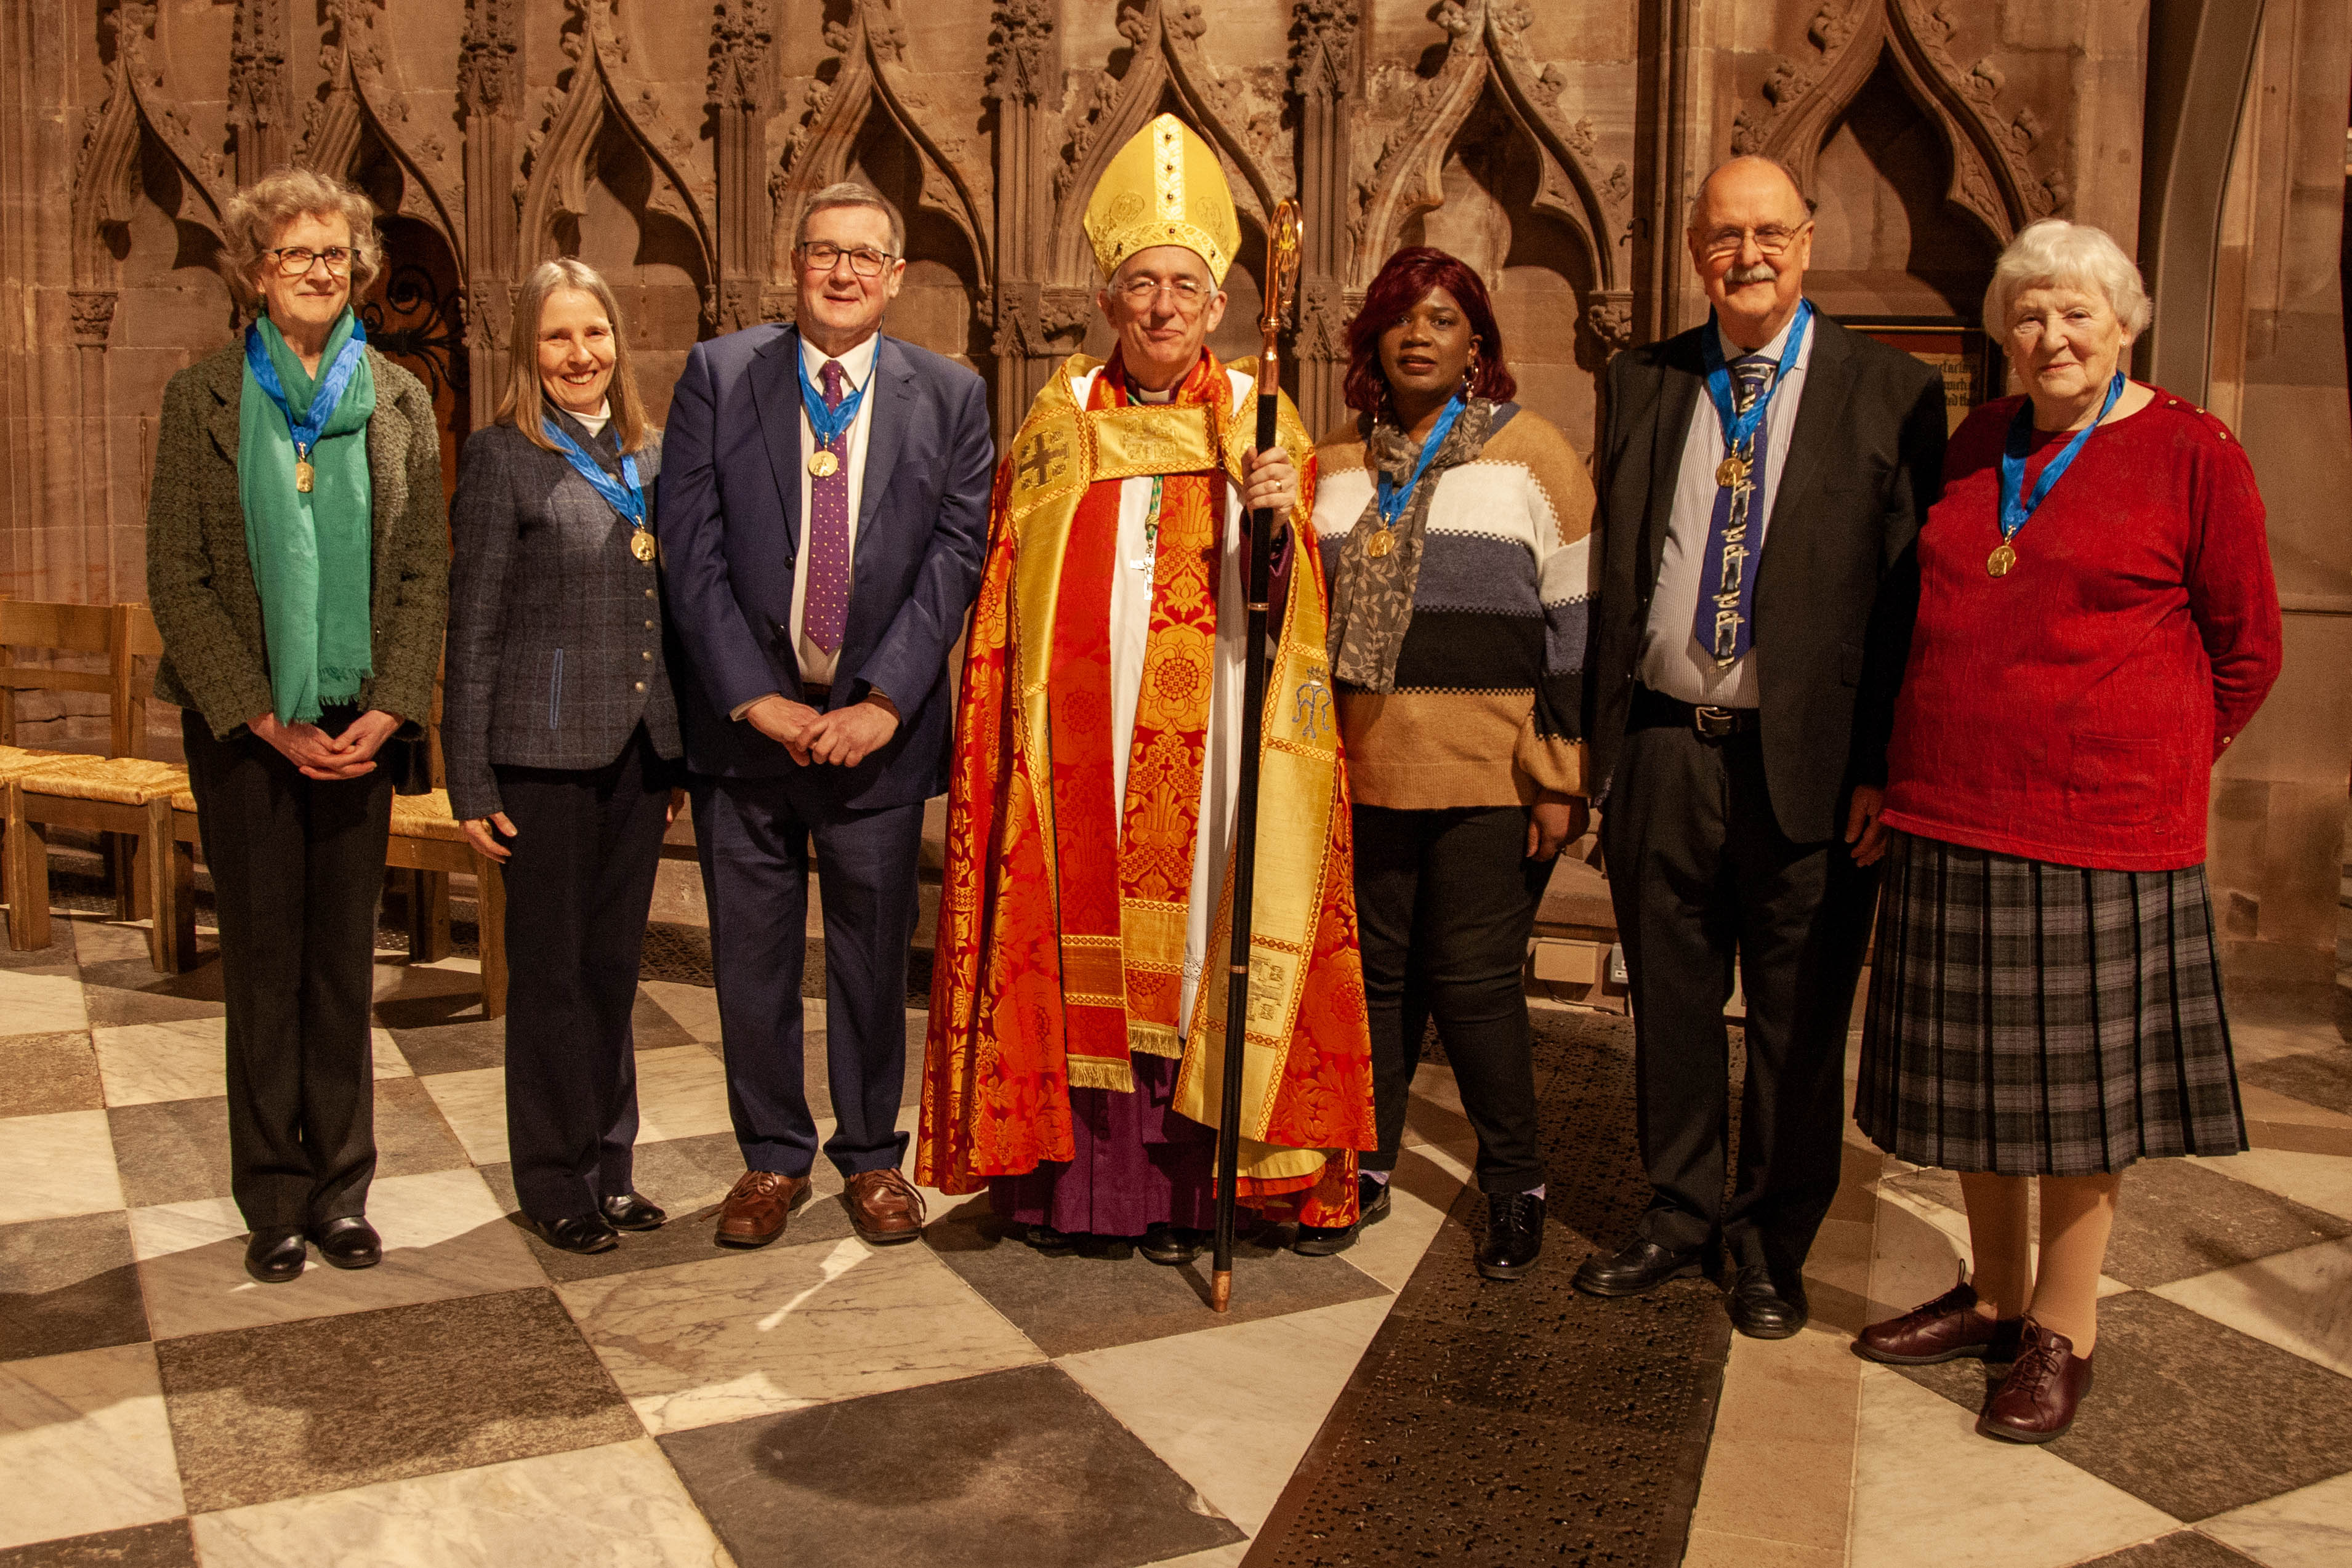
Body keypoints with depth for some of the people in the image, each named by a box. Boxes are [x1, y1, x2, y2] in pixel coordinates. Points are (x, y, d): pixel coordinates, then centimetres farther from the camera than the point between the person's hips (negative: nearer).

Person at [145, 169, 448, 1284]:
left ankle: (341, 1189, 19)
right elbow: (175, 578, -2)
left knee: (345, 962, 8)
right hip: (244, 727, -1)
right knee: (264, 964, 5)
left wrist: (389, 710, -8)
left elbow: (427, 570, 3)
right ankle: (275, 1201, 16)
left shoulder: (399, 401, 6)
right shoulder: (202, 399, 1)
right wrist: (266, 718, -10)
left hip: (362, 726, 2)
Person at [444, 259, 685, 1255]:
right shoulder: (503, 459, -5)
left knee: (615, 964, 13)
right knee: (551, 971, 5)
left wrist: (682, 754, 12)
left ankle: (608, 1162, 25)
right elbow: (472, 631, -6)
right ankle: (553, 1182, 18)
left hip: (638, 751, 5)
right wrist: (470, 783, -9)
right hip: (544, 752, -5)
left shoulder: (651, 456, 11)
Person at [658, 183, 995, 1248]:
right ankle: (773, 1158, 26)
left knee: (875, 952, 10)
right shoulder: (718, 375, 2)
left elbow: (955, 558, -3)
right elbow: (691, 553, -4)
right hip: (746, 719, 1)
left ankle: (872, 1156, 27)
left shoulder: (950, 397, 3)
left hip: (877, 729, 0)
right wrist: (756, 699, -11)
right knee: (751, 955, 9)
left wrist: (881, 703, -12)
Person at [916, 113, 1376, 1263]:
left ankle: (1180, 1195, 14)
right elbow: (1007, 604, 10)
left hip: (1204, 753, -1)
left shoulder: (1258, 424, 5)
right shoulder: (1057, 421, 8)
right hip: (1075, 750, 1)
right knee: (1072, 951, 4)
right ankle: (1060, 1183, 17)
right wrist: (1001, 750, 3)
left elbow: (1282, 611, -1)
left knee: (1195, 948, 3)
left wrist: (1276, 527, -21)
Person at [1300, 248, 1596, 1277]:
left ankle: (1514, 1187, 17)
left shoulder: (1532, 456, 2)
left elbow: (1577, 622, -1)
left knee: (1473, 981, -2)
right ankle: (1365, 1168, 24)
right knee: (1375, 972, 9)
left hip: (1490, 777, -3)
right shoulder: (1332, 464, 12)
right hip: (1362, 768, 4)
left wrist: (1561, 778, -6)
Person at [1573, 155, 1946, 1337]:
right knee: (1670, 1004, 14)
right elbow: (1610, 571, 11)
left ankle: (1770, 1246, 28)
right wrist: (1595, 734, 5)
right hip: (1660, 750, 3)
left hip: (1805, 762, -3)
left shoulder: (1891, 393, -2)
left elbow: (1917, 594, -4)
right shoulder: (1639, 382, 10)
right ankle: (1679, 1219, 33)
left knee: (1797, 1020, 9)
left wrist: (1879, 765, -11)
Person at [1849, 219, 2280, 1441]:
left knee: (2080, 1068, 5)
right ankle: (1994, 1295, 31)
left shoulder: (2194, 456, -4)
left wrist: (2156, 770, 4)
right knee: (1973, 1061, 13)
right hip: (1950, 815, 5)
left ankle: (2063, 1329, 21)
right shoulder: (1977, 446, 10)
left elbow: (2246, 648, 3)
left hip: (2099, 826, -5)